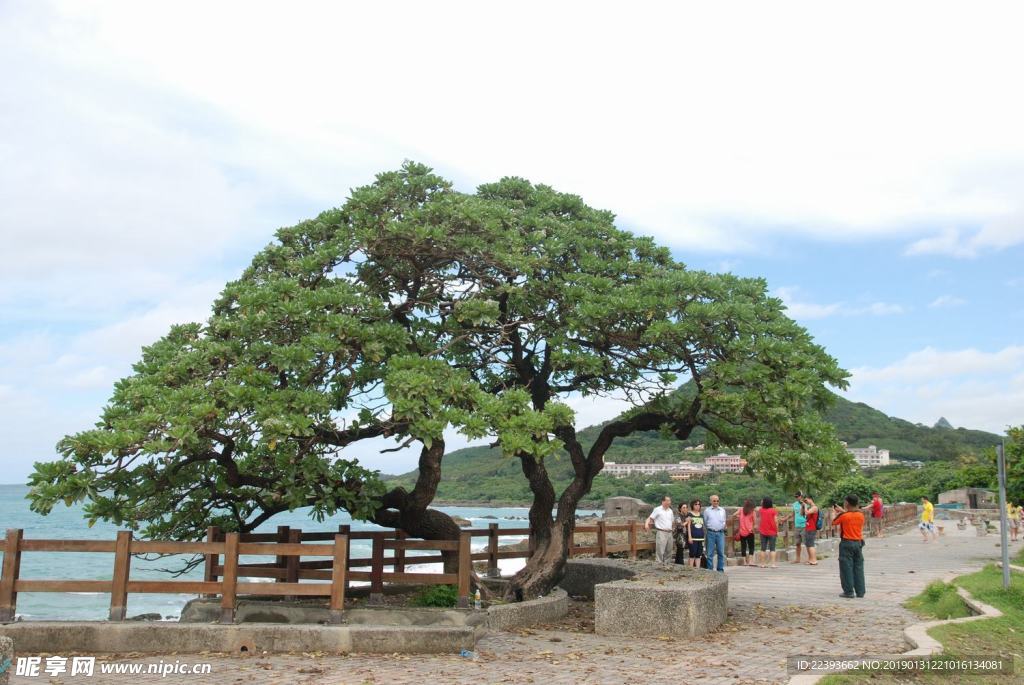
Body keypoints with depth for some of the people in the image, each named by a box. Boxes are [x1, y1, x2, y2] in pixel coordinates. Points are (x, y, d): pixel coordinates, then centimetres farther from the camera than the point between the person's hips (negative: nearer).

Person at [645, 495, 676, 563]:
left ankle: (666, 563, 23)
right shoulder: (657, 510, -3)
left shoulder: (670, 511, 16)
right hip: (661, 532, -7)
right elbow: (650, 518, -7)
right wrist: (646, 524, -23)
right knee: (660, 551, -9)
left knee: (668, 550, 12)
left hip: (669, 532, 7)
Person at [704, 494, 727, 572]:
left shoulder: (722, 510, 11)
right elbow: (705, 522, 11)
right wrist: (710, 527, 7)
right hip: (711, 533, -2)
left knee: (721, 552, 2)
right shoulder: (707, 511, 5)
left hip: (720, 533, 2)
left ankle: (720, 569, 9)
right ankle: (709, 569, 4)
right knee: (710, 553, 0)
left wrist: (724, 526, 6)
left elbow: (724, 521, 18)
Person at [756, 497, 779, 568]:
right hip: (772, 532, -2)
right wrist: (777, 531, -3)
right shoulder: (774, 510, -7)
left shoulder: (761, 510, 1)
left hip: (763, 532, 2)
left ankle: (762, 564, 10)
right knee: (772, 548, 0)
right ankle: (773, 564, -7)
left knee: (763, 548, 8)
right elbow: (776, 521, -10)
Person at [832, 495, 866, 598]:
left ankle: (849, 591, 2)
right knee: (858, 567, 10)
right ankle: (860, 591, 13)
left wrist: (835, 512, 16)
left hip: (846, 543, -5)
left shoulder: (843, 516, -15)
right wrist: (842, 511, 22)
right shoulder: (861, 514, -1)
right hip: (858, 543, 5)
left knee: (847, 568, 1)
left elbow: (833, 523, 1)